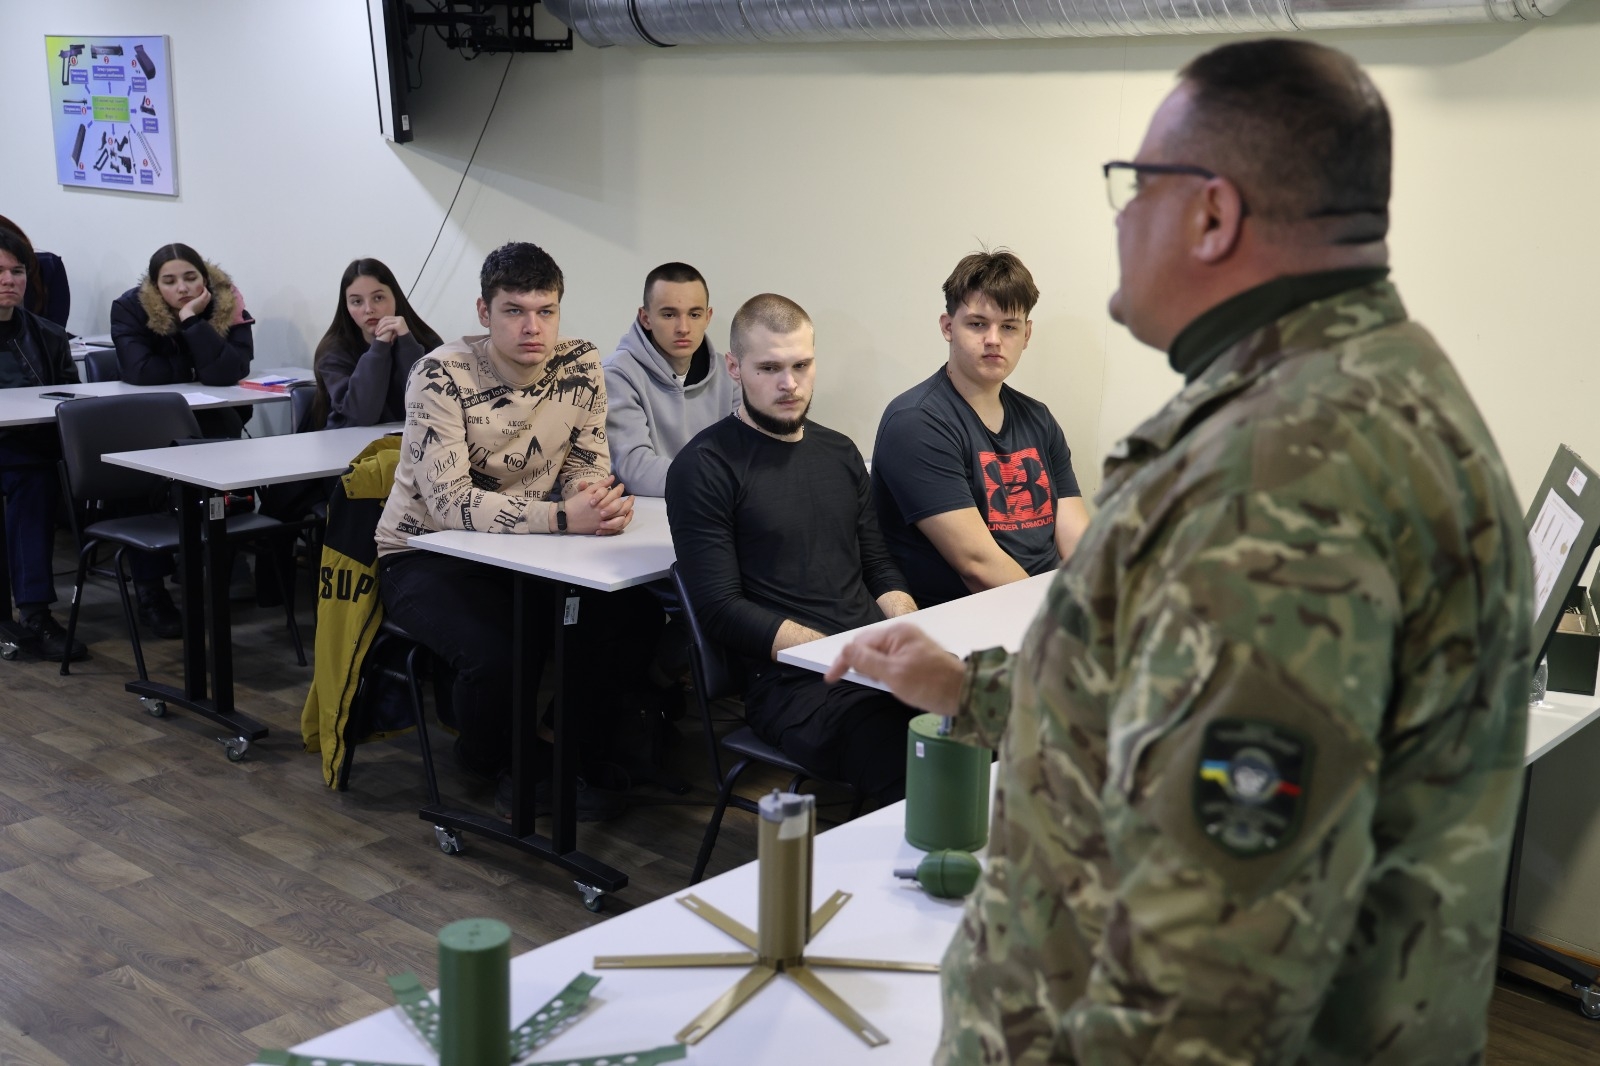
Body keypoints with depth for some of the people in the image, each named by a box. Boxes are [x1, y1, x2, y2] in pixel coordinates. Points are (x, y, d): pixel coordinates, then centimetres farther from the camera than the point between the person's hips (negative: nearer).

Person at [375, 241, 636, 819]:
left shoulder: (580, 366, -7)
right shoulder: (442, 376, -21)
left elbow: (587, 463, 2)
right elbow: (450, 504, -28)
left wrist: (601, 501, -24)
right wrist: (562, 517, -38)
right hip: (427, 555, -4)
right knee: (498, 658, -31)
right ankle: (492, 763, 6)